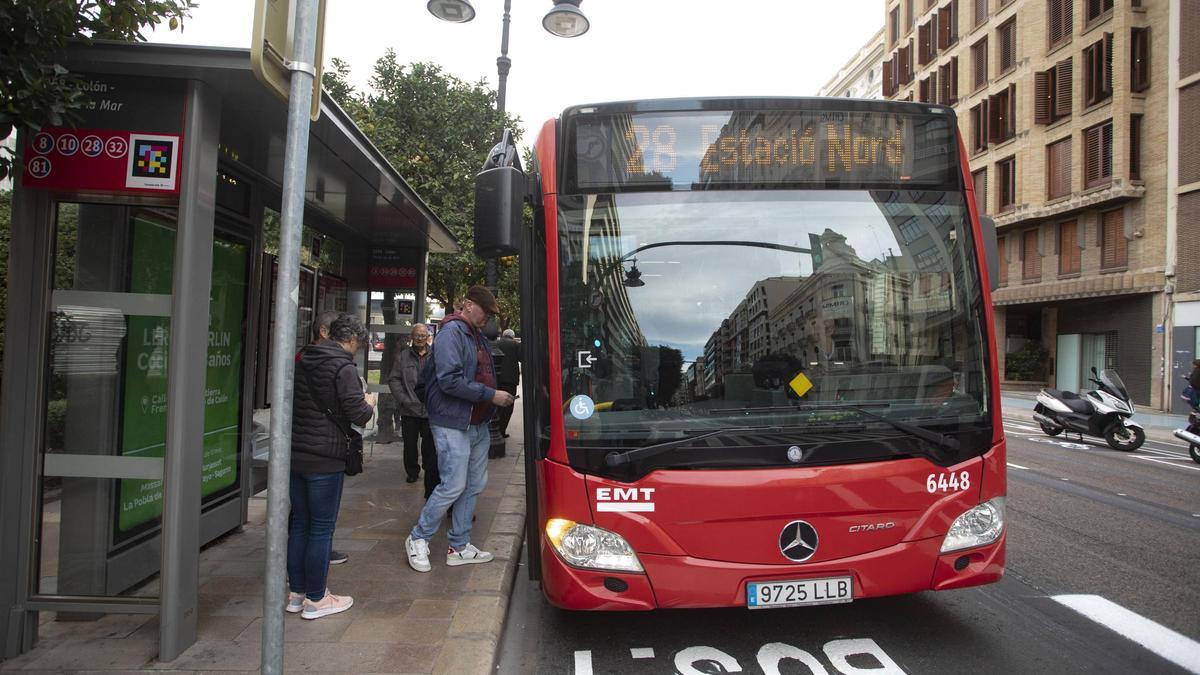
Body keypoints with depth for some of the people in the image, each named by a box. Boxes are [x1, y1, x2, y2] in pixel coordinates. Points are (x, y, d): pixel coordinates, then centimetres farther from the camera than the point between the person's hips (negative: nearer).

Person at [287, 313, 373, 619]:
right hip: (325, 459, -7)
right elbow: (358, 415, -18)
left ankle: (296, 593, 24)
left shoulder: (302, 361, 10)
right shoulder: (344, 368, -14)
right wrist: (369, 405, 2)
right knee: (322, 528, 3)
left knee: (299, 523, 15)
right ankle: (316, 599, 11)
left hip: (295, 454, 8)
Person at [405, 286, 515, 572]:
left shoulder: (477, 335, 15)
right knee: (454, 486, -6)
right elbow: (449, 380, -22)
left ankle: (459, 547, 24)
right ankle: (418, 538, 14)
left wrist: (498, 394, 7)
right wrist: (491, 395, -20)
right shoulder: (452, 332, -14)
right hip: (453, 425, -9)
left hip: (478, 425, 9)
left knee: (474, 485, 12)